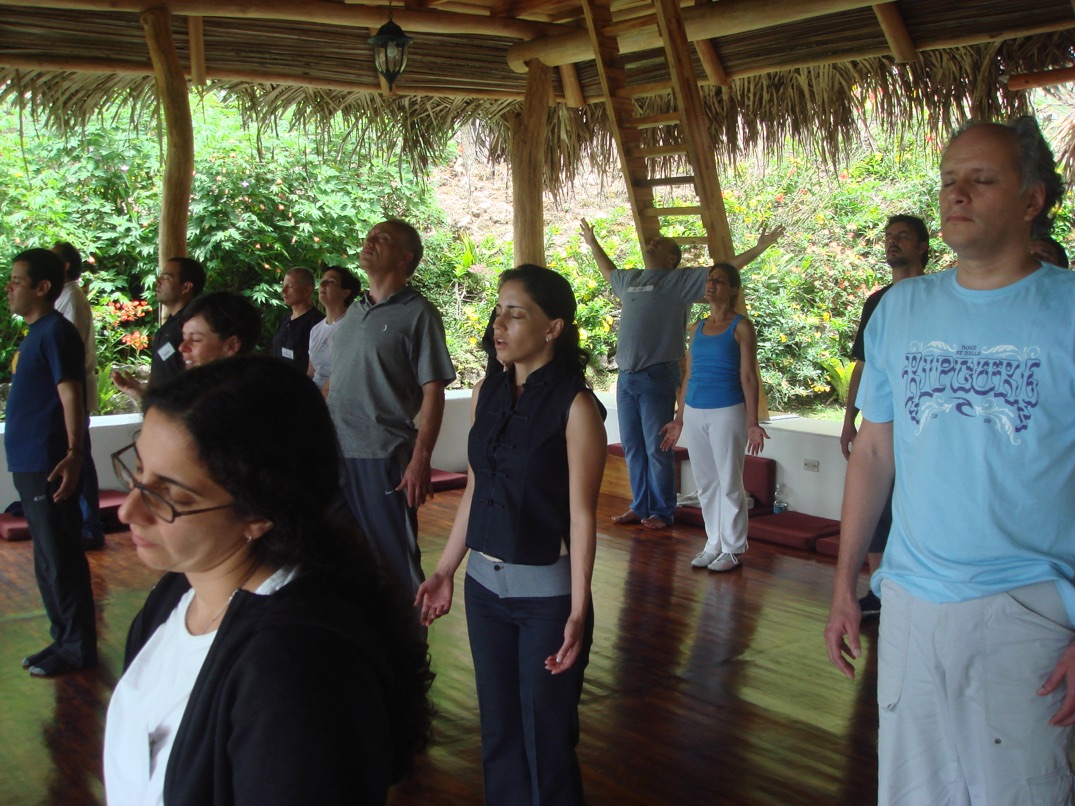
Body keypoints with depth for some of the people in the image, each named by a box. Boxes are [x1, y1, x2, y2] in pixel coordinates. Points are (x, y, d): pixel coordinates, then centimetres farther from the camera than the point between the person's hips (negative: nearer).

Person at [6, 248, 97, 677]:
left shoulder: (56, 332, -12)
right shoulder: (35, 334, 15)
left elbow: (71, 395, -20)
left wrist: (73, 453, -28)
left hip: (49, 467, -10)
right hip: (29, 465, 10)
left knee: (61, 560, -2)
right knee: (48, 560, 15)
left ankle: (79, 647, 7)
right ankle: (64, 639, 25)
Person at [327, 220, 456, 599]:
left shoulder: (417, 313, -6)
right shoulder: (353, 312, 14)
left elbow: (433, 393, -11)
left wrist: (420, 459, -17)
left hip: (383, 457, -7)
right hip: (336, 454, 7)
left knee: (394, 560, 2)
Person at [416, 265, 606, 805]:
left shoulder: (574, 405, -14)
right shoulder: (486, 393, 3)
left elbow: (581, 515, -14)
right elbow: (473, 491, 10)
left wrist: (578, 612, -17)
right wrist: (444, 571, 11)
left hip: (545, 591, -5)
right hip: (483, 584, 5)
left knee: (545, 735, 8)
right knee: (497, 727, 17)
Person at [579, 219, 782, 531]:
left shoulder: (680, 281, -2)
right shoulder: (629, 280, 18)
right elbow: (609, 272, 40)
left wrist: (758, 249, -11)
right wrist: (593, 244, 47)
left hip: (657, 377, -7)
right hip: (626, 377, 7)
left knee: (657, 449, -2)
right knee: (632, 447, 12)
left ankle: (662, 512, 9)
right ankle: (640, 507, 23)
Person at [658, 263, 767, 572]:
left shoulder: (740, 327, -3)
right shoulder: (698, 328, 13)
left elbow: (748, 376, -7)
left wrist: (752, 423, -12)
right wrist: (679, 419, 16)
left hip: (727, 413, -6)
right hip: (694, 413, 6)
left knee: (729, 482, 0)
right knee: (706, 483, 10)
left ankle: (732, 549, 8)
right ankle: (713, 544, 19)